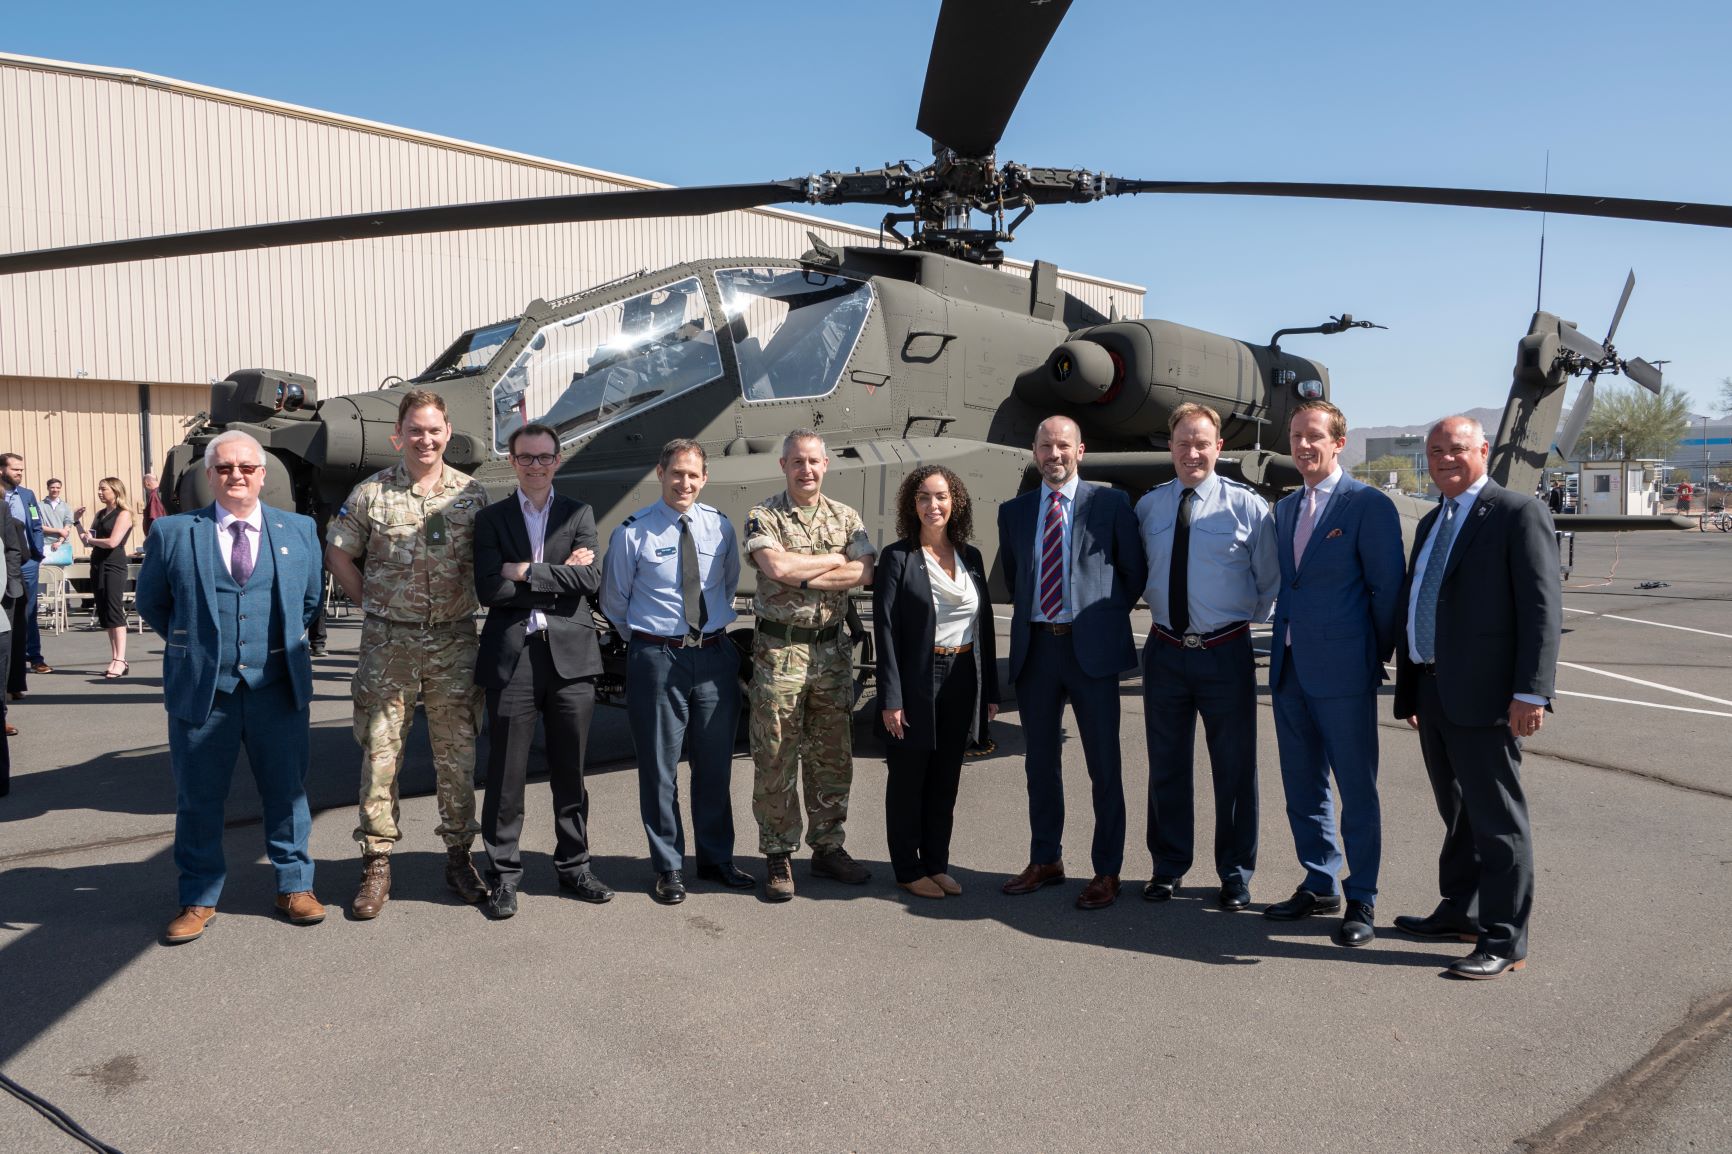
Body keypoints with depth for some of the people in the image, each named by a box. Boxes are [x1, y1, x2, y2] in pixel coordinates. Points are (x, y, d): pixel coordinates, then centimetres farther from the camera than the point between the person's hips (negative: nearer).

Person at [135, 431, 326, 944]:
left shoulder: (299, 530, 5)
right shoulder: (173, 533, 1)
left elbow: (311, 597, 17)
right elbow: (151, 603, 12)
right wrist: (191, 645, 10)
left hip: (279, 690, 1)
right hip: (200, 690, -1)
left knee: (287, 791, 9)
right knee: (197, 799, 9)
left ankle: (294, 886, 25)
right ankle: (199, 899, 24)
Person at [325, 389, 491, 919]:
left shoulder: (472, 493, 3)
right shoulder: (370, 493, 0)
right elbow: (337, 553, 7)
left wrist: (475, 605, 3)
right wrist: (371, 603, 3)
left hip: (454, 640, 1)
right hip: (389, 642, -1)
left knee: (457, 751, 8)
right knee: (380, 750, 2)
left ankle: (459, 855, 20)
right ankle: (376, 863, 13)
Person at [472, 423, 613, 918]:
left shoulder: (579, 514, 9)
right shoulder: (491, 518, 6)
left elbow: (590, 581, -5)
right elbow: (489, 590, -8)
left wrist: (527, 572, -9)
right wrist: (560, 574, -8)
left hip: (571, 654, 1)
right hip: (511, 657, -1)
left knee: (570, 772, 11)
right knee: (506, 774, 3)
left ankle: (573, 866, 24)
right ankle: (504, 875, 16)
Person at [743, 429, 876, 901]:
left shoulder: (846, 518, 9)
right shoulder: (763, 517, -1)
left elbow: (865, 573, -7)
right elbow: (776, 566, -19)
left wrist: (804, 578, -14)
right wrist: (835, 560, -9)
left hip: (832, 649, 4)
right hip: (779, 650, -3)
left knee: (833, 756, 11)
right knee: (775, 760, 1)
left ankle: (828, 848, 24)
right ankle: (778, 857, 13)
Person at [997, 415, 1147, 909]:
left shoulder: (1110, 503, 0)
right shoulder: (1014, 511, 10)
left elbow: (1135, 570, 5)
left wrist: (1106, 613, 5)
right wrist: (1028, 614, 12)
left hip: (1091, 647, -4)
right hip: (1035, 647, 4)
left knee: (1104, 765, 3)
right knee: (1039, 761, 12)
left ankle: (1107, 871, 14)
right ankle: (1045, 860, 26)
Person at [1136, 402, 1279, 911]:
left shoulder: (1247, 505, -5)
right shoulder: (1148, 506, 4)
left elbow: (1270, 583, 2)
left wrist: (1244, 621, 0)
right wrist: (1158, 611, 5)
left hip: (1226, 653, -3)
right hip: (1165, 652, 3)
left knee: (1235, 767, 8)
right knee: (1166, 766, 13)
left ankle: (1235, 875, 24)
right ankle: (1168, 867, 29)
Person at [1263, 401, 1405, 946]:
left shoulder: (1369, 505, -8)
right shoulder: (1284, 508, 14)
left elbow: (1388, 589, -7)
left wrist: (1376, 656, -3)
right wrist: (1284, 643, 12)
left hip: (1342, 671, -7)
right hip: (1290, 669, 7)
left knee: (1357, 792, 3)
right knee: (1303, 789, 14)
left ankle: (1361, 901, 15)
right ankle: (1319, 886, 28)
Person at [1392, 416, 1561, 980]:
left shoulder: (1517, 513, -6)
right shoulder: (1432, 523, 18)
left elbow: (1542, 606, -13)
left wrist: (1531, 692, -20)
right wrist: (1409, 690, 18)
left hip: (1484, 695, -8)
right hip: (1432, 691, 8)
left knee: (1496, 817, -1)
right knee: (1456, 811, 18)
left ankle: (1504, 939, 8)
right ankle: (1461, 910, 31)